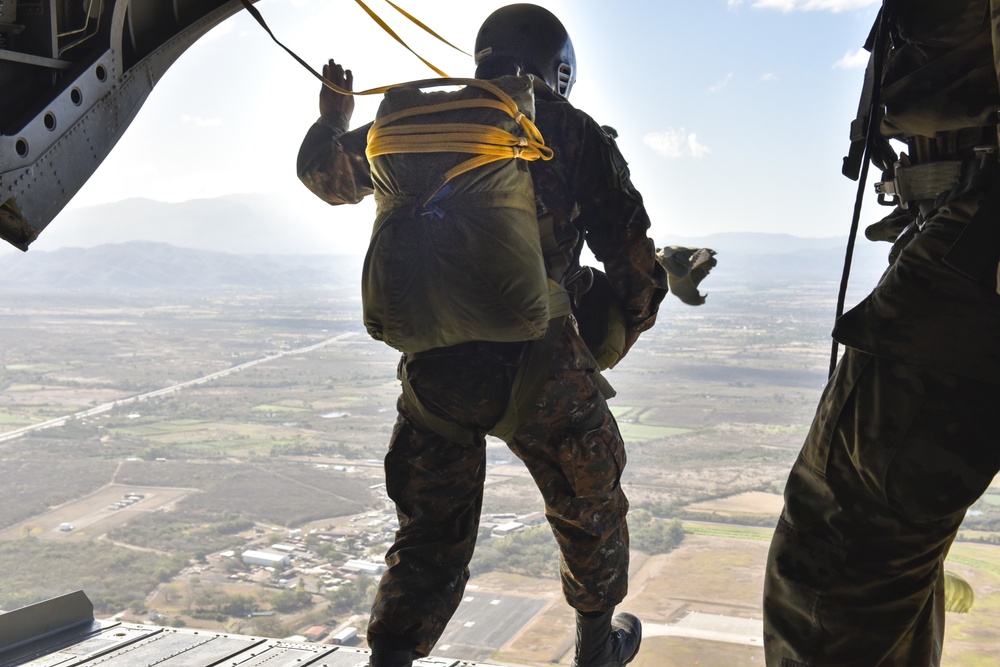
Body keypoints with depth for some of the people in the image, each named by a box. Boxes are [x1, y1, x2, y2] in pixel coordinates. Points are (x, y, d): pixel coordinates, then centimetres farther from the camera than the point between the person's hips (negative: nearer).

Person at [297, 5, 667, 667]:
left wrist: (332, 120, 41)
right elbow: (633, 260, 0)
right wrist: (616, 337, 18)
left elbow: (328, 173, 22)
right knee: (590, 510, 24)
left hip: (434, 367, 2)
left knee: (429, 539, 17)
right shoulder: (574, 132, 1)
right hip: (540, 366, -2)